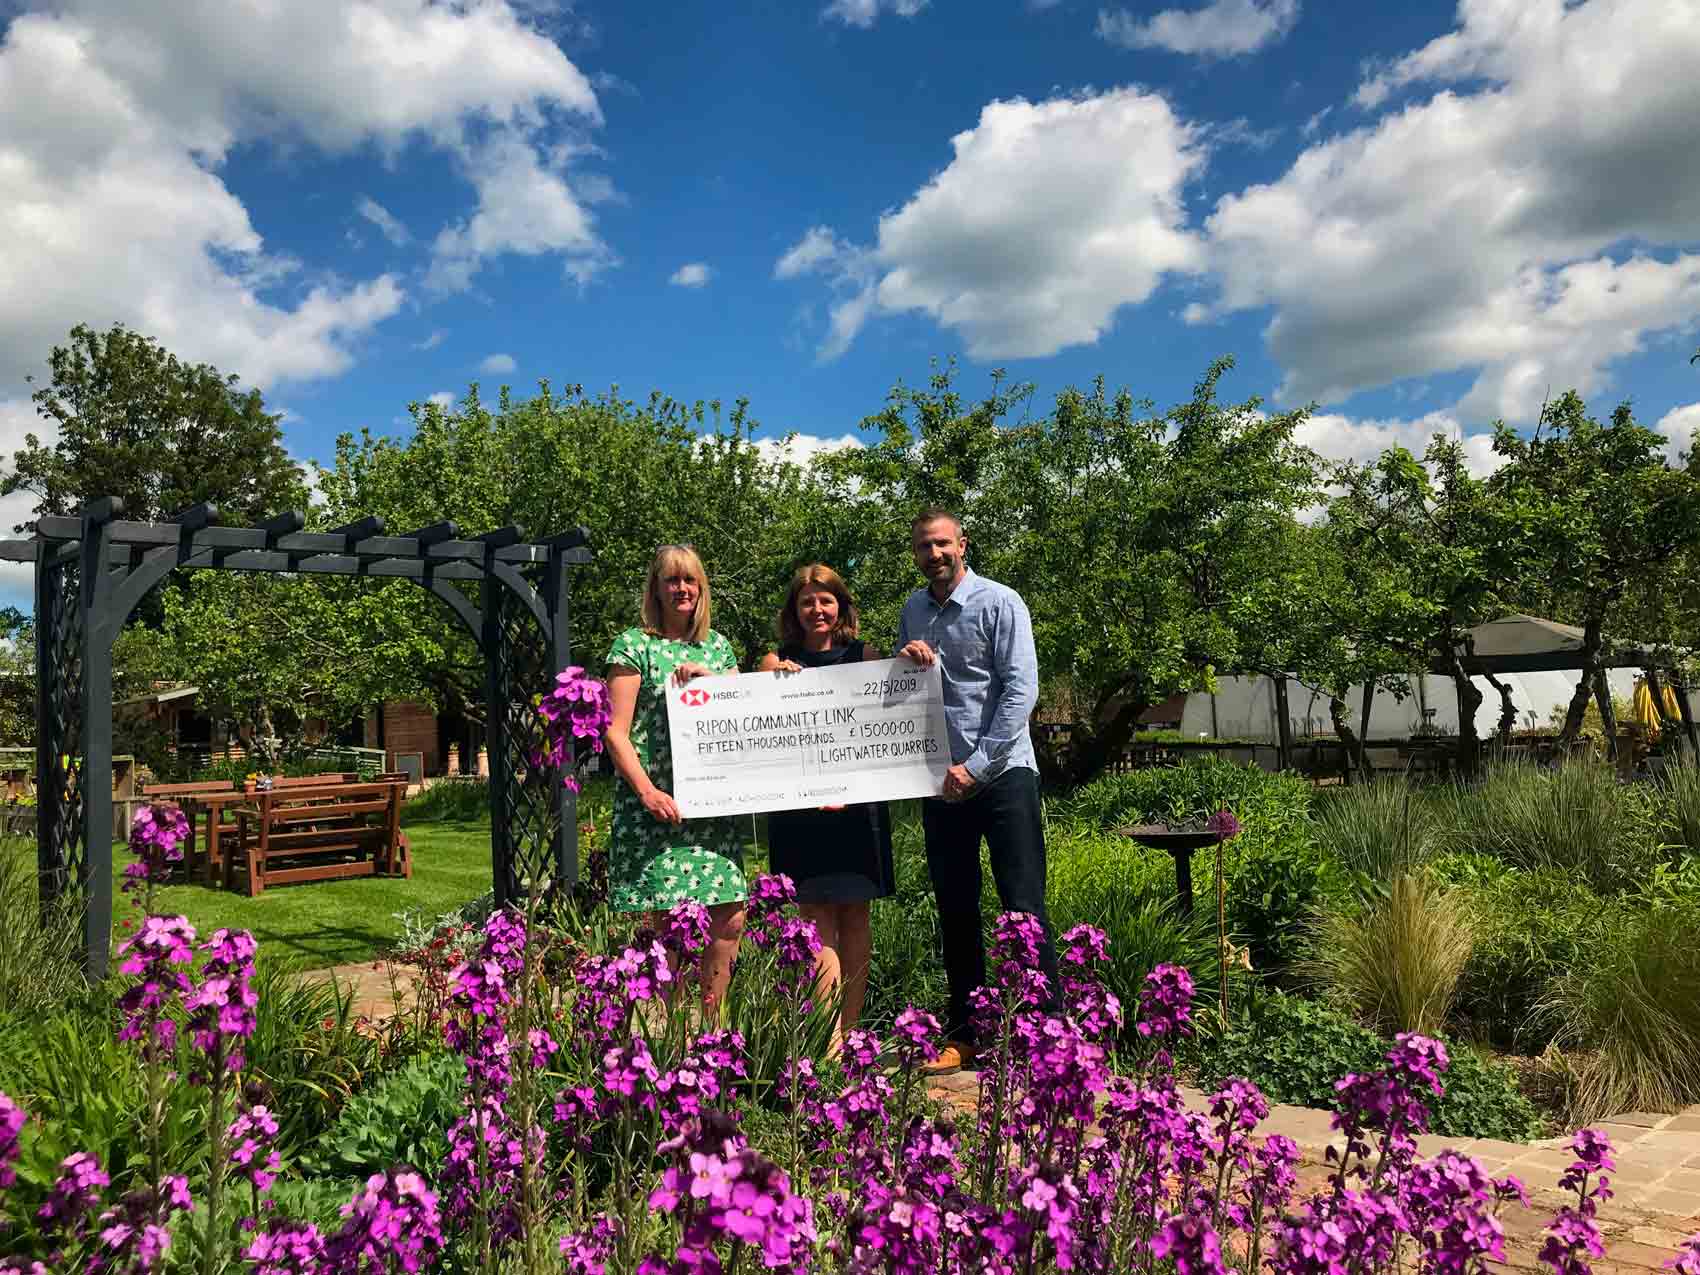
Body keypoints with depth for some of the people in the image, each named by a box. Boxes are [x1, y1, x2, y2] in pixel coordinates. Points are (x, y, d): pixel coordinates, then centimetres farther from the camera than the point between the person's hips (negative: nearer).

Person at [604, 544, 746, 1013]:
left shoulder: (718, 646, 16)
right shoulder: (633, 646, 1)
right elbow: (616, 732, -5)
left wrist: (707, 677, -2)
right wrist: (647, 791, -16)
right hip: (656, 806, -5)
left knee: (730, 921, 0)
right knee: (664, 925, -5)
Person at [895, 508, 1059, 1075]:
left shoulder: (1000, 603, -5)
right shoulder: (912, 611, 13)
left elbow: (1021, 689, -12)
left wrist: (976, 766, -15)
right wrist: (904, 661, -3)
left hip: (1001, 774, -5)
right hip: (940, 781, 6)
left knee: (1024, 909, -6)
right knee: (955, 911, 10)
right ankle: (963, 1034, 21)